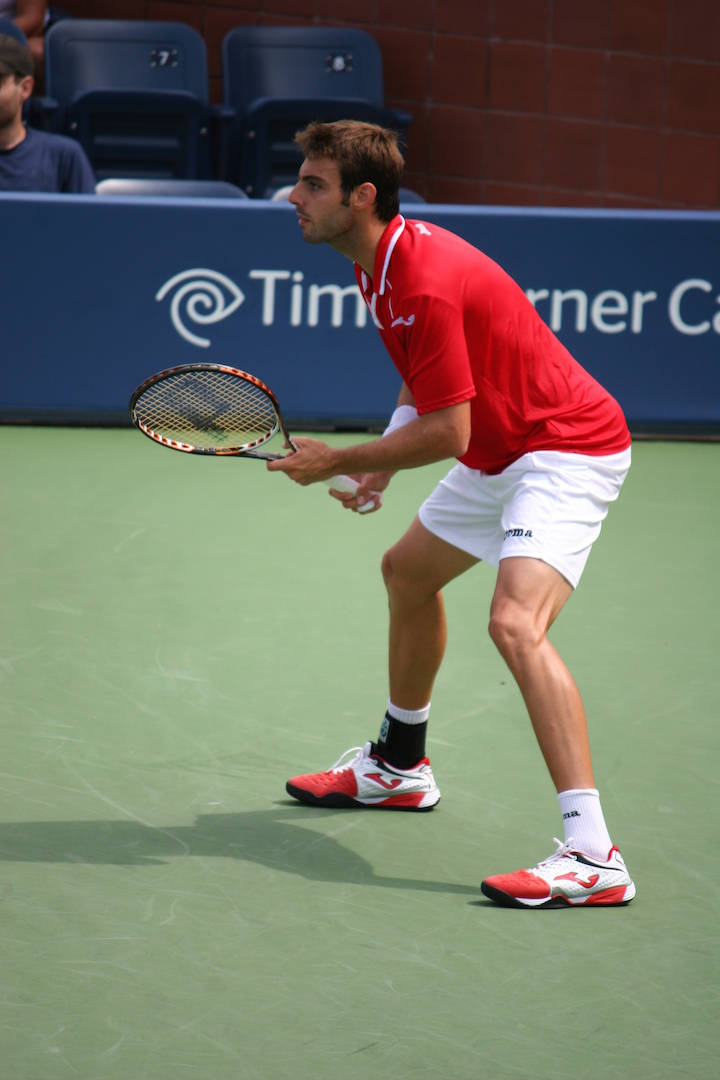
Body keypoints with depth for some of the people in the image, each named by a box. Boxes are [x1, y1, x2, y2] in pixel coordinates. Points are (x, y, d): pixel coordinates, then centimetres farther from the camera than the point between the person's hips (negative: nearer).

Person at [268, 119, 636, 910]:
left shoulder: (427, 284, -28)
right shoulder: (378, 259, 4)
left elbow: (447, 433, -27)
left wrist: (337, 461, -16)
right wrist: (382, 461, 4)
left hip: (567, 451, -11)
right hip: (501, 453, 11)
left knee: (515, 622, -29)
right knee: (408, 572, 27)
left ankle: (593, 856, -35)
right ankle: (400, 766, 49)